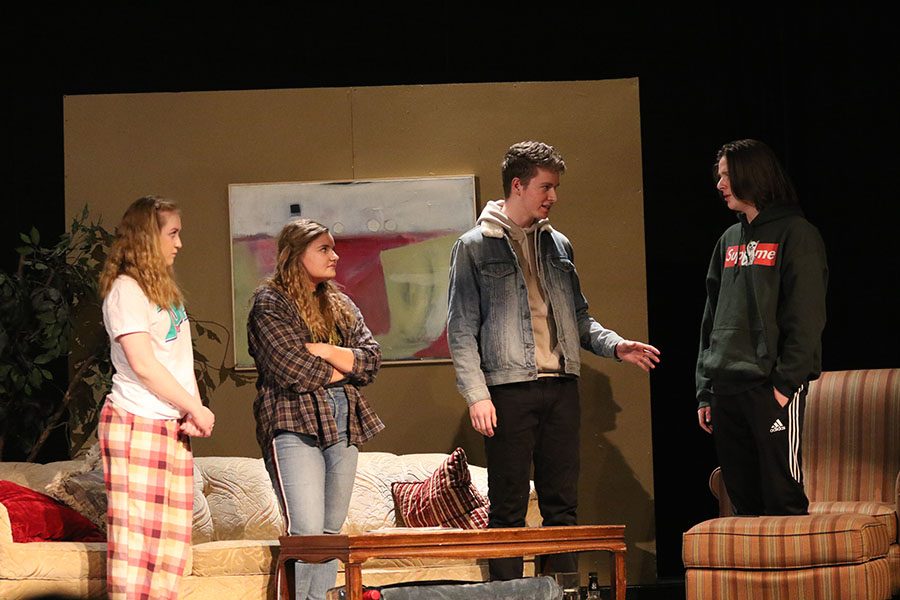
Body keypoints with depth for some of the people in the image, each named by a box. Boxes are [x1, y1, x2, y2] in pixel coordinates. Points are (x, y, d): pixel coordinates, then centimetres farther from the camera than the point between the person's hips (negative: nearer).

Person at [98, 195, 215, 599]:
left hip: (173, 427, 9)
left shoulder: (166, 289, 20)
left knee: (173, 541, 4)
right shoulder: (126, 289, -8)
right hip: (136, 425, -9)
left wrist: (193, 412, 1)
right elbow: (143, 364, -15)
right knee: (136, 537, -10)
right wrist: (197, 410, -10)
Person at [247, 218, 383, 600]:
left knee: (331, 532, 4)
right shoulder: (270, 304, -1)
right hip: (295, 426, -7)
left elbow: (371, 358, 7)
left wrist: (322, 351, -6)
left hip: (343, 426, 7)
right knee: (306, 532, -15)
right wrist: (341, 369, 2)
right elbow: (291, 369, -12)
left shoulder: (341, 306, 20)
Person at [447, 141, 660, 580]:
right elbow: (461, 330, -3)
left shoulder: (557, 245, 16)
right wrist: (476, 395, -13)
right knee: (508, 508, -3)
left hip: (561, 386, 5)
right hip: (509, 388, -5)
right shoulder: (474, 246, 0)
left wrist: (614, 345, 3)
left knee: (562, 504, 6)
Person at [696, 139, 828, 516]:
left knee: (782, 498, -8)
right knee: (743, 500, 7)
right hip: (726, 389, 7)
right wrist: (704, 390, 13)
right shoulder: (729, 240, 18)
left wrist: (786, 383, -16)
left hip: (772, 387, -7)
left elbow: (806, 317, -10)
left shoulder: (795, 234, -3)